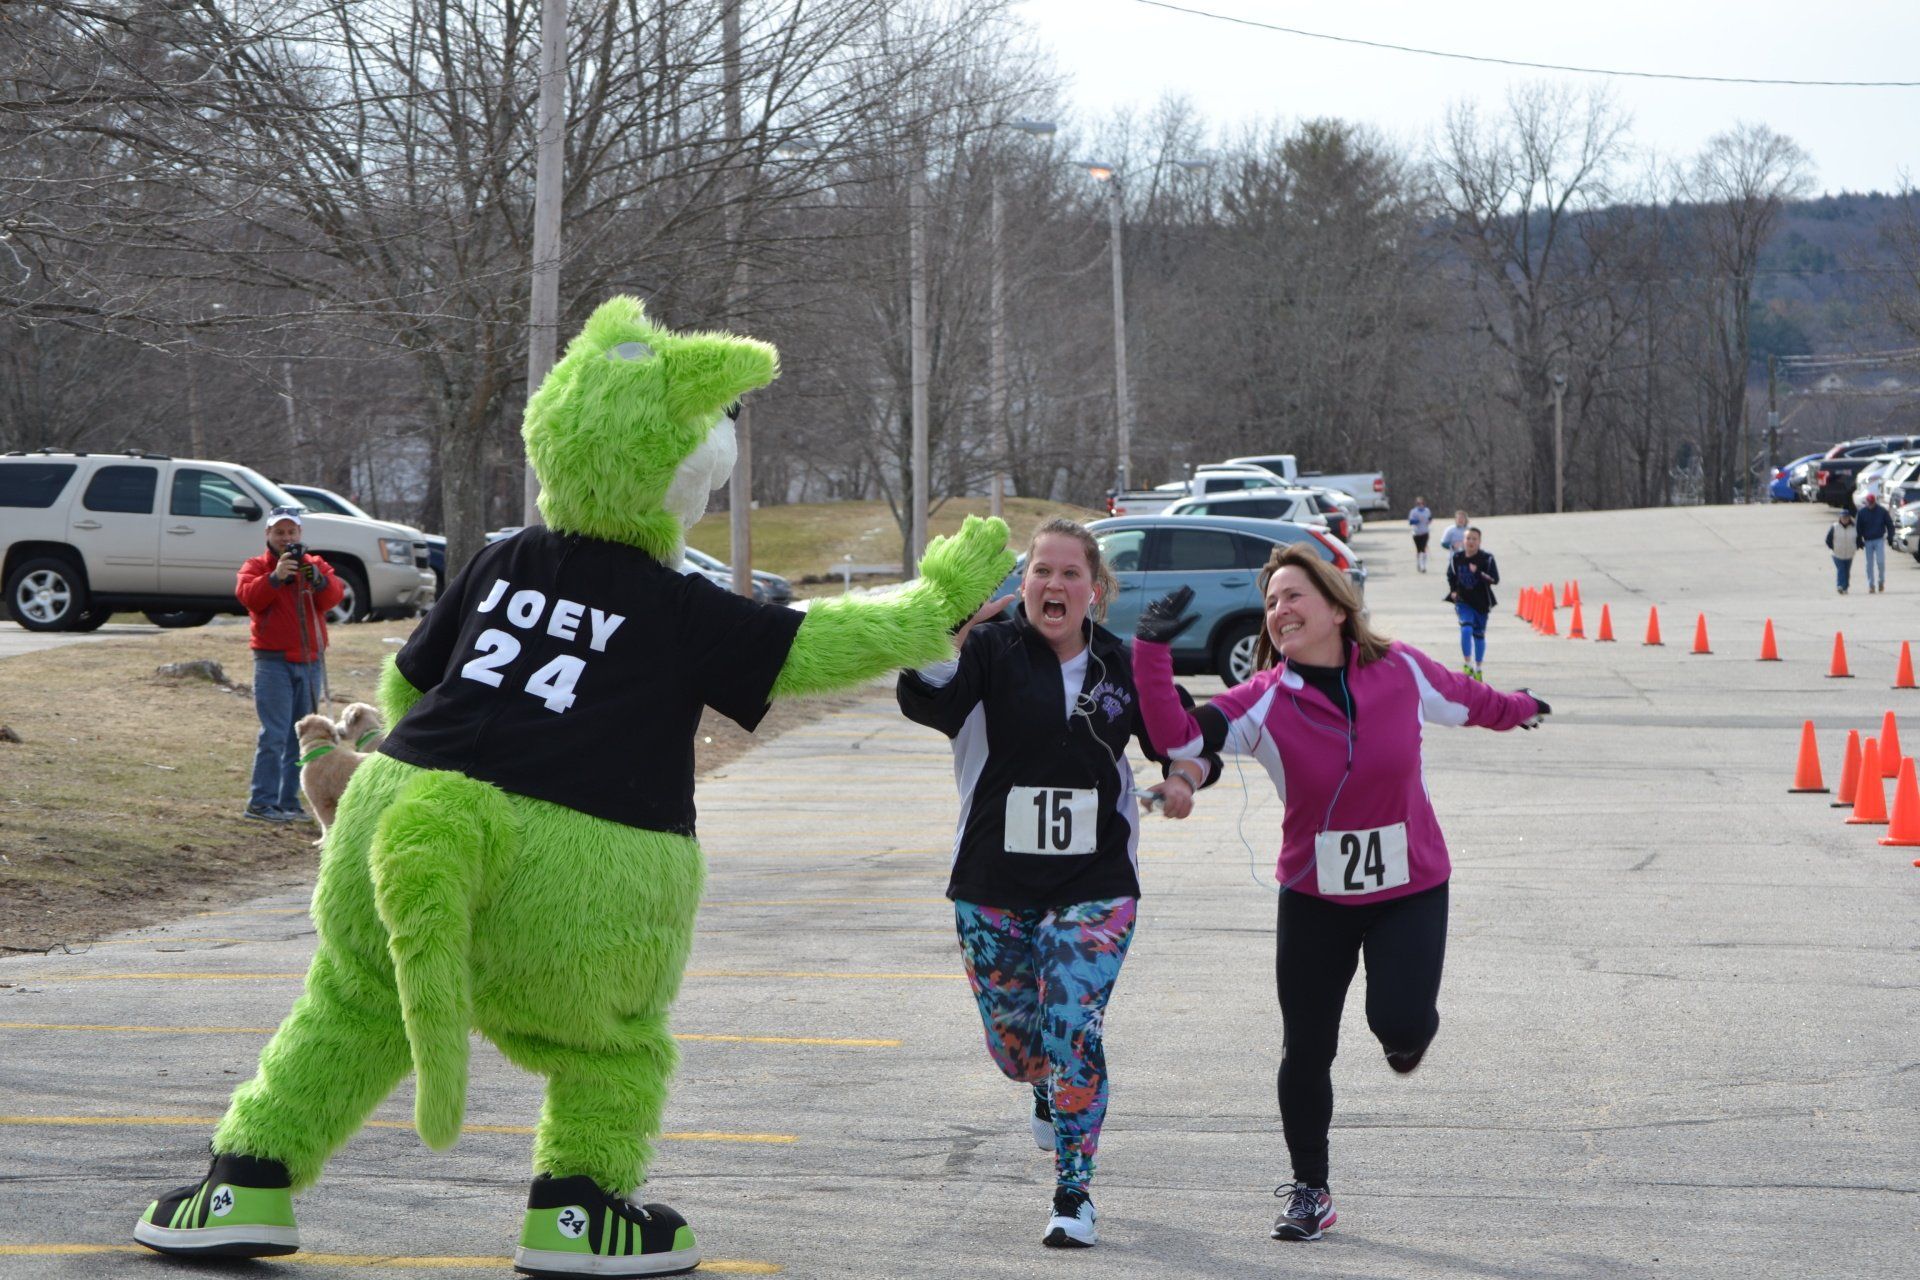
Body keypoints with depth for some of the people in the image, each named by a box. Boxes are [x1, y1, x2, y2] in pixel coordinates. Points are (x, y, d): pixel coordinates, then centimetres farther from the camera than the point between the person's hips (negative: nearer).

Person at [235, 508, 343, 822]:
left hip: (310, 660, 4)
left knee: (300, 737, 8)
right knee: (274, 734, -12)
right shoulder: (256, 566, 4)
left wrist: (317, 579, -24)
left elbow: (334, 596, -4)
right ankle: (261, 803, -11)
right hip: (273, 660, -4)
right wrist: (275, 577, -29)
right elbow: (247, 595, -15)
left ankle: (289, 802, 14)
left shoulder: (316, 565, 12)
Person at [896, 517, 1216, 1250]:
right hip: (992, 887, 0)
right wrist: (945, 635, -37)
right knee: (1013, 1044, 10)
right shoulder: (990, 652, -4)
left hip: (1094, 887, 0)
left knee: (1072, 1032, -13)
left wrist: (1184, 778, -7)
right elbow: (924, 700, -23)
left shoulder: (1124, 668, 3)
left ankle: (1074, 1195, 0)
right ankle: (1049, 1092, 48)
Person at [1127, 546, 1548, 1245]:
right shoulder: (1267, 699, -13)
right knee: (1306, 1050, 4)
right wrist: (1152, 653, -36)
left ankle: (1407, 1029, 21)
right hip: (1314, 896, 0)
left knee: (1401, 1023, -19)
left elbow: (1464, 699, 14)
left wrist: (1518, 709, 33)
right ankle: (1309, 1191, 23)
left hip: (1412, 889, 0)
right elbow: (1178, 737, -25)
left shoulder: (1401, 670, -8)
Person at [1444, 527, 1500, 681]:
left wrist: (1479, 573, -27)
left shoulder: (1486, 558, -9)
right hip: (1463, 600, 0)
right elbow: (1450, 576, 14)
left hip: (1481, 602, 0)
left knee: (1479, 634, 10)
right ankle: (1467, 664, -6)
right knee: (1466, 629, -20)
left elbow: (1495, 579, -15)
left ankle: (1478, 669, 24)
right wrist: (1452, 591, 0)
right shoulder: (1456, 558, -3)